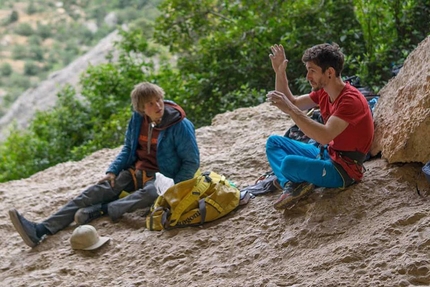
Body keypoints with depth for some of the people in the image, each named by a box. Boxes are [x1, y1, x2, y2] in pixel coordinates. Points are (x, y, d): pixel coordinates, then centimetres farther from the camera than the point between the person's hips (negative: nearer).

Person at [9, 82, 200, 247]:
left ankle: (99, 210, -39)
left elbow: (192, 162, -10)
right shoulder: (138, 119, 0)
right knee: (96, 191, -15)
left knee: (151, 194, -41)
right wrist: (113, 171, -1)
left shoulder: (180, 125, -16)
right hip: (135, 172, 4)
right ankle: (41, 230, -28)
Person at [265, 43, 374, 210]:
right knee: (273, 142, 11)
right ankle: (290, 184, -12)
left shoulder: (351, 100, -25)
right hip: (326, 154, 10)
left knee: (289, 163, -32)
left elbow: (325, 136, -37)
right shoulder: (323, 92, 3)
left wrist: (290, 110, -38)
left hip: (343, 170, -10)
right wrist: (280, 72, 0)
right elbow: (293, 103, 13)